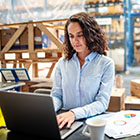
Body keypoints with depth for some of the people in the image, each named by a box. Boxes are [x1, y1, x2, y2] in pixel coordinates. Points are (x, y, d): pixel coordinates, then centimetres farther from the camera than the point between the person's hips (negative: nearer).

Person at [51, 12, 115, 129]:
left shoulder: (106, 64, -4)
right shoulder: (62, 63, 7)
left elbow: (102, 103, -10)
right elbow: (56, 95, 8)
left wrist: (74, 113, -25)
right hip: (65, 122, 3)